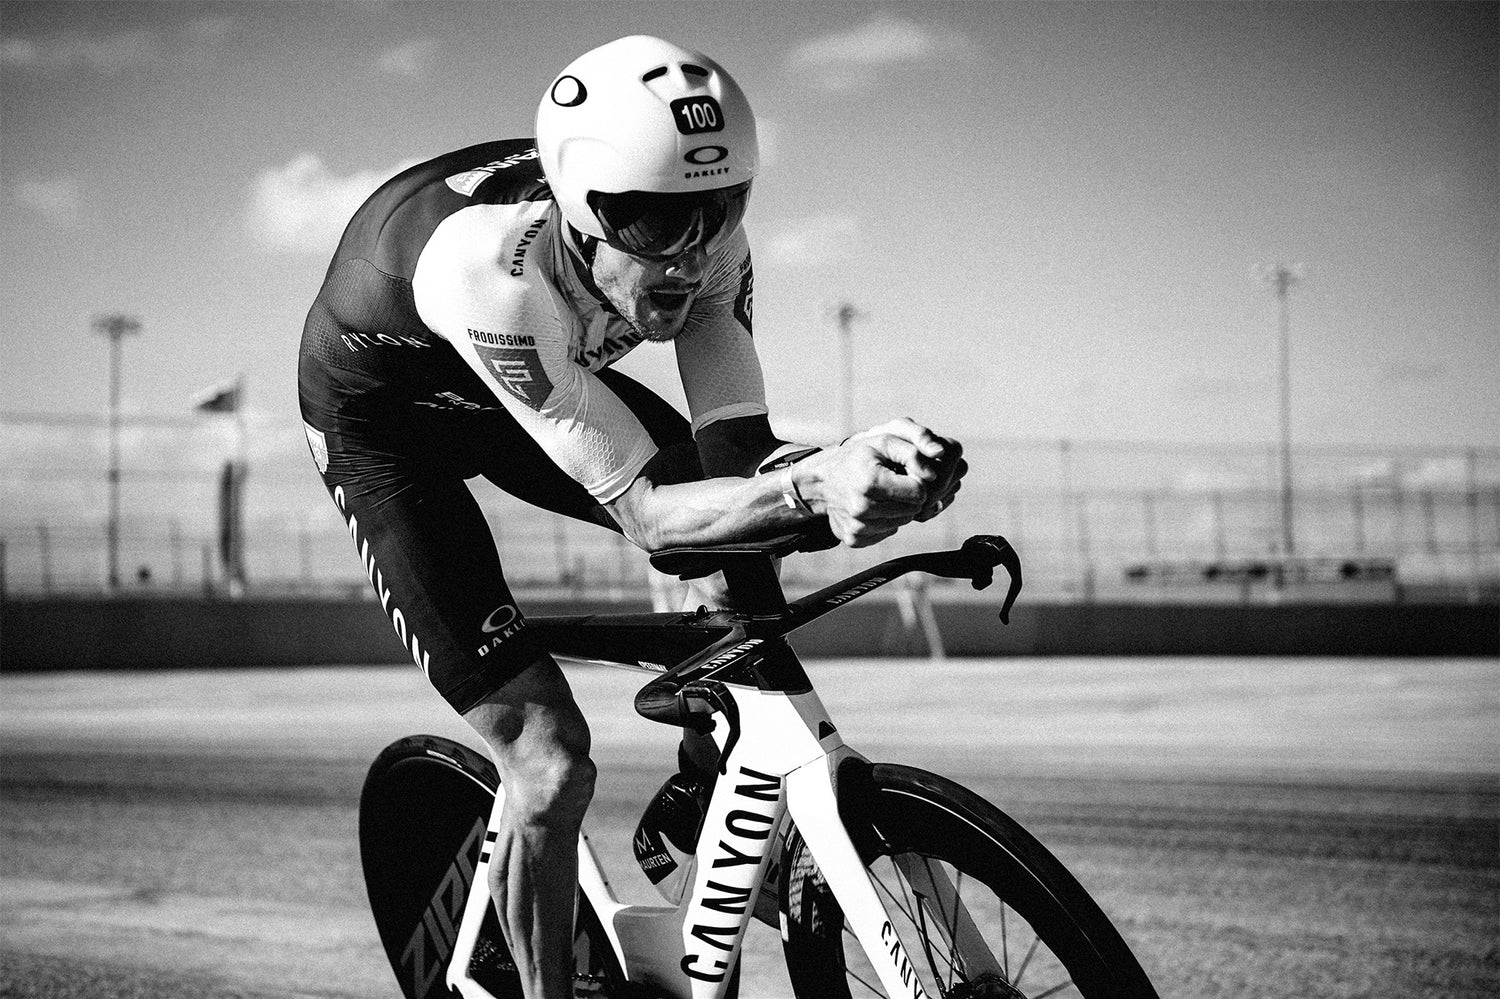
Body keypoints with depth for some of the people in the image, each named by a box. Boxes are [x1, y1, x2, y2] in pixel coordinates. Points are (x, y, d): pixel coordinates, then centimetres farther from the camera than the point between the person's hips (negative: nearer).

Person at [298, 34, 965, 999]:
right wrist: (812, 484, -56)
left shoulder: (701, 242, -26)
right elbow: (642, 511, -39)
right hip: (383, 410, -6)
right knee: (551, 765, -13)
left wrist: (823, 472, -49)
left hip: (543, 374, 6)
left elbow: (736, 448, -27)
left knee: (737, 556, -12)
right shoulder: (493, 272, -43)